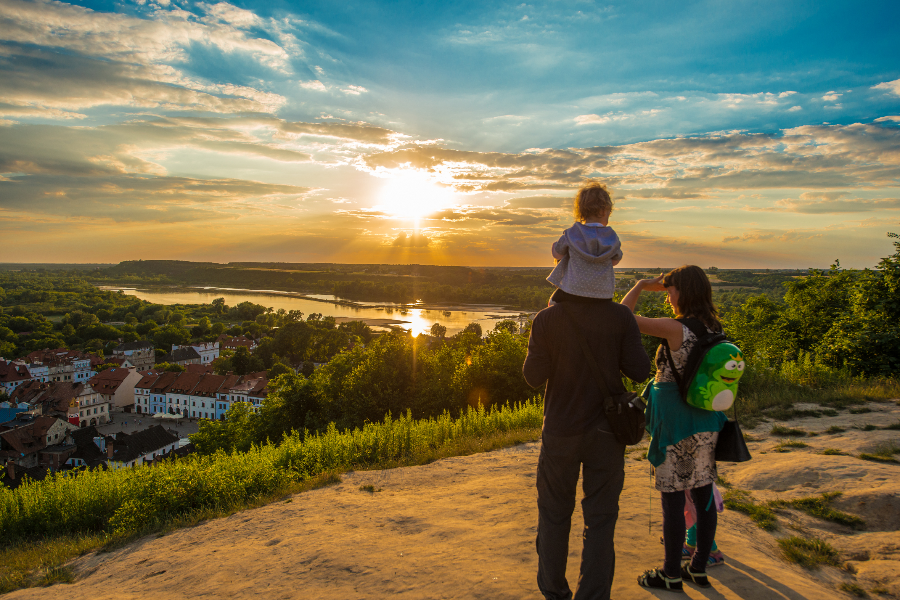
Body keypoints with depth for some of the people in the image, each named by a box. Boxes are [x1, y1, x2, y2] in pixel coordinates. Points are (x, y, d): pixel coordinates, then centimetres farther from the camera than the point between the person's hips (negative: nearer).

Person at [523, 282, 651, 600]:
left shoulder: (546, 319, -13)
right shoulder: (621, 316, -11)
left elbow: (534, 376, -9)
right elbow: (639, 371, -8)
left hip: (560, 432, 0)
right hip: (606, 431, 0)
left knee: (554, 514, 18)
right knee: (600, 520, 12)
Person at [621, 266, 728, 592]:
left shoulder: (675, 328, -20)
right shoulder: (714, 328, 3)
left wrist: (642, 285, -2)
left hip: (675, 423, -8)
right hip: (706, 422, 8)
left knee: (672, 500, 4)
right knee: (703, 494, 15)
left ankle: (672, 574, 17)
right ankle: (699, 568, 29)